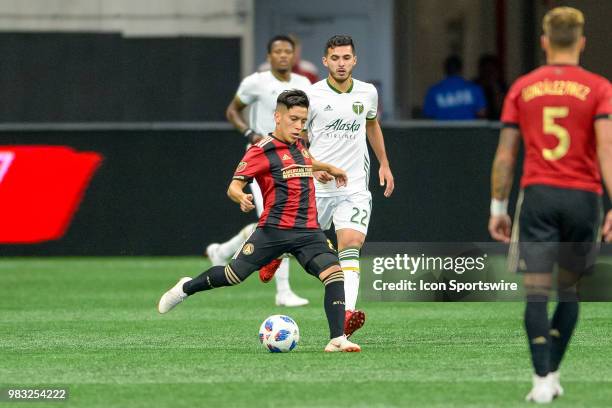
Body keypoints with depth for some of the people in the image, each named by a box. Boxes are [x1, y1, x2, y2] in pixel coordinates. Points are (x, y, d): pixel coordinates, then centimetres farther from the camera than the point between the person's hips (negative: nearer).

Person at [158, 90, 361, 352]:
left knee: (334, 273, -16)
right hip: (274, 229, -5)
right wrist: (241, 198, -33)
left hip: (308, 231, 5)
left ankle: (337, 339, -18)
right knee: (233, 275, -3)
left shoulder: (298, 146, 16)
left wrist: (329, 168, 52)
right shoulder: (262, 151, -6)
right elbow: (234, 186, -12)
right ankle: (187, 288, 26)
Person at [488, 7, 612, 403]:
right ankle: (552, 373, 17)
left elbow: (505, 154, 6)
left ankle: (542, 380, -12)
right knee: (569, 289, 15)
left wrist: (498, 208, 12)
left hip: (537, 194, 0)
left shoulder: (522, 88, 6)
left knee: (537, 292, -2)